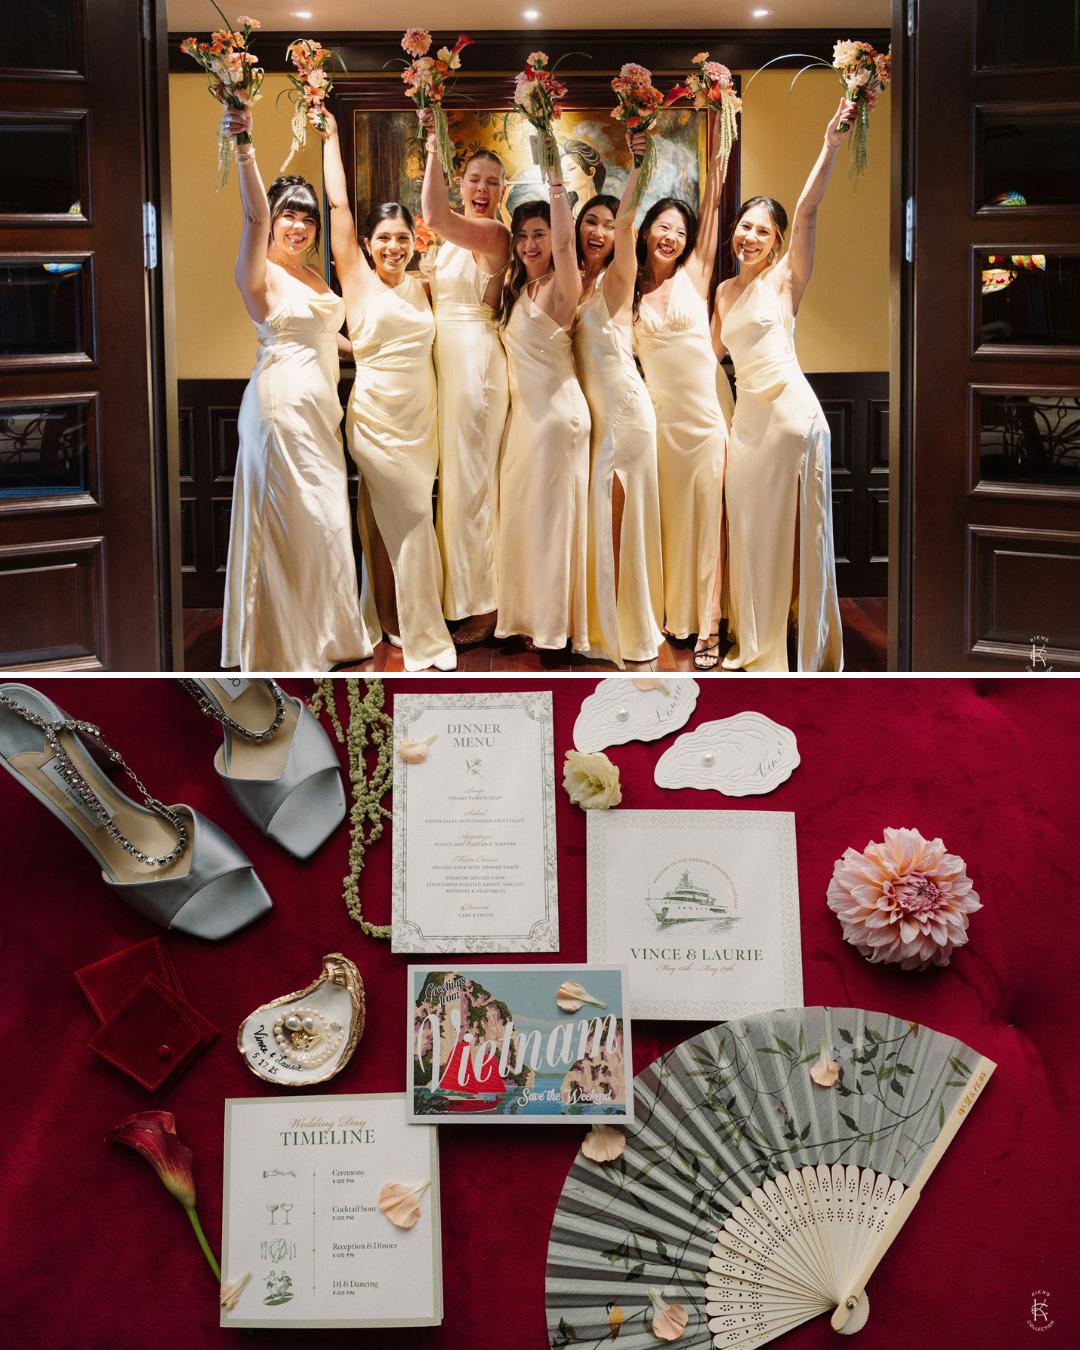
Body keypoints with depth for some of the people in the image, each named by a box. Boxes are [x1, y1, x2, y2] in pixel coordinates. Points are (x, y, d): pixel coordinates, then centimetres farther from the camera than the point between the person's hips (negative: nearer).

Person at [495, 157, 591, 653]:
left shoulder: (561, 288, -12)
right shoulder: (516, 288, 12)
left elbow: (564, 242, -29)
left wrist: (557, 188, -34)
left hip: (556, 409, -8)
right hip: (523, 410, 8)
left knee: (551, 512, -3)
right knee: (519, 511, 11)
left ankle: (556, 626, 5)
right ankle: (524, 615, 21)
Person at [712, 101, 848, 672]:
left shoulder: (784, 278, -3)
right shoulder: (725, 291, 15)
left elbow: (807, 211, -18)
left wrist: (830, 146, -27)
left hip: (792, 411, -6)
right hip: (747, 416, 6)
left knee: (799, 526, -1)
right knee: (751, 526, 11)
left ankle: (815, 651, 8)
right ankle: (757, 643, 24)